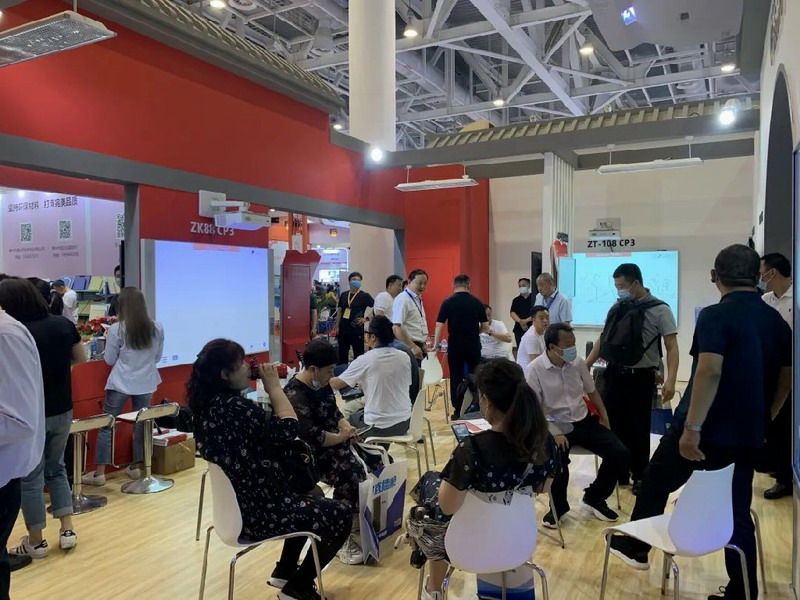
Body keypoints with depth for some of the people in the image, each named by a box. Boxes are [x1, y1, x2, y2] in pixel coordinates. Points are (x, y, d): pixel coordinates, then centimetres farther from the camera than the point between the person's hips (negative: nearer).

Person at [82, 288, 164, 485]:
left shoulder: (117, 329, -11)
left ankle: (99, 473, 11)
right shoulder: (157, 328, -2)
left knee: (107, 425, 7)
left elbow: (109, 360, -1)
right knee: (141, 425, 12)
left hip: (121, 384, -3)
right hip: (146, 384, 3)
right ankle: (136, 467, 22)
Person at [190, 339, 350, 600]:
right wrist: (274, 386, -15)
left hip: (234, 504, 10)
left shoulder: (206, 405, 2)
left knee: (309, 500, 31)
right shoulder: (233, 406, -27)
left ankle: (284, 571, 37)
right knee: (340, 515, 5)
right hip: (256, 511, -10)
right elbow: (287, 429, -26)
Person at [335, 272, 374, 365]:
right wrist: (337, 327, 8)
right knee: (342, 355, 13)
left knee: (358, 355, 2)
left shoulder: (364, 296, -4)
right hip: (343, 330, 4)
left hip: (357, 330, -4)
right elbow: (339, 311, 13)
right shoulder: (344, 295, 9)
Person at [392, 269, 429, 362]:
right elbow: (396, 328, -23)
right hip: (408, 347, -9)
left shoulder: (418, 299, 16)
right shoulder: (402, 299, -15)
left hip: (418, 347, 9)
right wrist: (413, 347, -24)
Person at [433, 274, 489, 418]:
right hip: (473, 346, 1)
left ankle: (458, 411, 10)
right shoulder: (477, 303, 1)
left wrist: (436, 345, -1)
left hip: (455, 346, -1)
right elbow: (485, 327, 4)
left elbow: (439, 326, -8)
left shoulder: (448, 302, -4)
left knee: (456, 378, 7)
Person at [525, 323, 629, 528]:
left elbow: (592, 392, 17)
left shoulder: (578, 362, 1)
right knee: (557, 463, -33)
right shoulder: (534, 370, -15)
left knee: (621, 454, -10)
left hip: (584, 421, 5)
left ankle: (594, 498, 15)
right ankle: (558, 507, 1)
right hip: (555, 426, -5)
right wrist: (553, 434, -24)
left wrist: (604, 417, 9)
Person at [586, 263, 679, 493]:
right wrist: (584, 367, 11)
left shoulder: (659, 310, -7)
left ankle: (639, 476, 24)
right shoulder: (617, 308, 7)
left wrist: (670, 381, -20)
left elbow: (672, 347, -10)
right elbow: (603, 340, 14)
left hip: (641, 377, -4)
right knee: (615, 425, 11)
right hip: (614, 374, 5)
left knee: (638, 429, 7)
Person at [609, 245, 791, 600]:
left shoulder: (716, 316, -14)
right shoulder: (778, 322, 8)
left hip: (707, 430, -6)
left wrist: (691, 428, -24)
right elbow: (786, 381, 15)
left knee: (655, 483, 15)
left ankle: (635, 547, 31)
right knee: (739, 512, 15)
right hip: (747, 436, 6)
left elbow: (709, 373, -25)